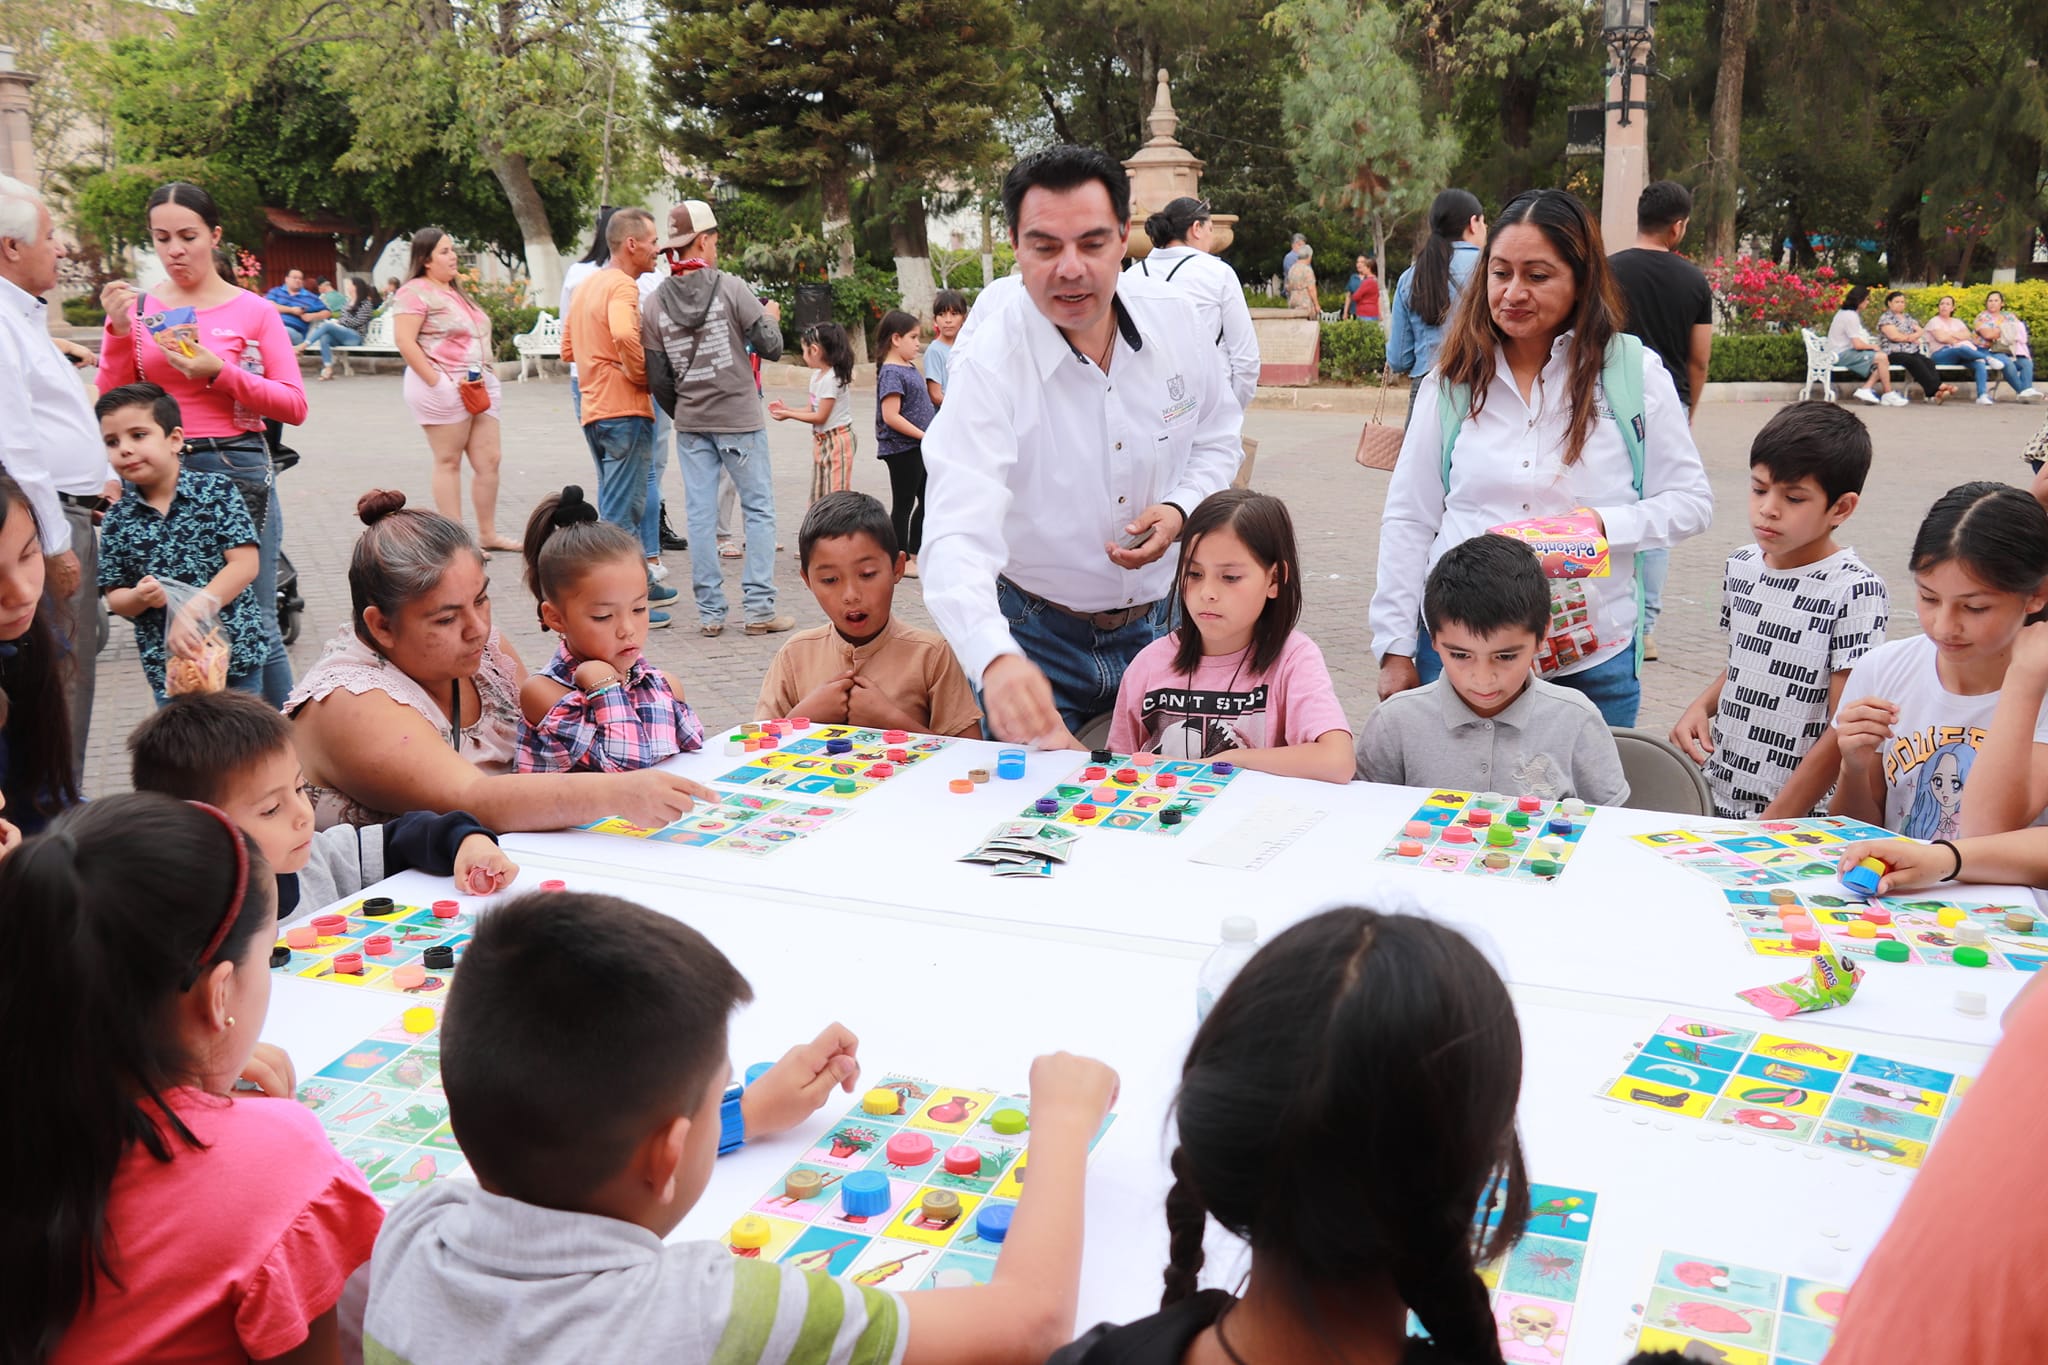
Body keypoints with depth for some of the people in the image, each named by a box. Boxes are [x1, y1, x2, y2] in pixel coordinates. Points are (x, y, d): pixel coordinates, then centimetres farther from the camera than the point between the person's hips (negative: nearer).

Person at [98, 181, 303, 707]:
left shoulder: (253, 311, 2)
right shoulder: (136, 307, 8)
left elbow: (295, 406, -3)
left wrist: (220, 373, -14)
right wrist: (119, 330, -7)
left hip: (237, 471, -2)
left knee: (253, 626, 0)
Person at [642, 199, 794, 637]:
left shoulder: (655, 304, 2)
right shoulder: (731, 288, -9)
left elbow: (658, 378, 3)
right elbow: (771, 347, -8)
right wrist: (771, 317, 14)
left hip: (690, 425, 4)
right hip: (739, 419, -4)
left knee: (700, 515, 7)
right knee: (759, 510, 4)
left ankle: (709, 613, 8)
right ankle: (759, 609, 1)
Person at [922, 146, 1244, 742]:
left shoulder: (1175, 317, -8)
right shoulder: (989, 360, -23)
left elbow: (1217, 438, 11)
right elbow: (958, 538, -35)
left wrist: (1181, 509, -12)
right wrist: (995, 661, -54)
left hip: (1158, 624, 4)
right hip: (1034, 637, -4)